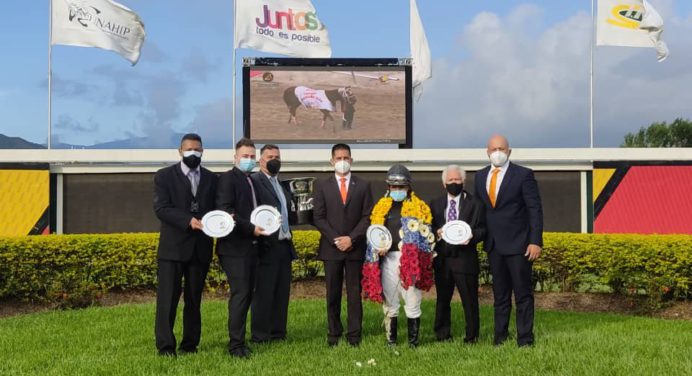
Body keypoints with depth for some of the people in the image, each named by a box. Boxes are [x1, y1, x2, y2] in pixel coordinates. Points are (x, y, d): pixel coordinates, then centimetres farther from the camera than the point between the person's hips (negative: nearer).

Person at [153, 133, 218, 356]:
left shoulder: (211, 179, 14)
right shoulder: (164, 176, 2)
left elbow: (216, 207, 12)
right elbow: (161, 208, -10)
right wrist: (189, 221, -22)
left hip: (201, 247, 4)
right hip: (172, 247, -3)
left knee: (194, 298, 8)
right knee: (168, 297, -5)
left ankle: (190, 344, 15)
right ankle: (165, 346, 0)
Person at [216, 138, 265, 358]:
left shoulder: (251, 181, 18)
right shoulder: (228, 178, -7)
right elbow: (225, 212, -18)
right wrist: (250, 228, -19)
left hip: (250, 246, 9)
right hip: (234, 247, -8)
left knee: (247, 293, 9)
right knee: (241, 293, -10)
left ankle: (239, 339, 16)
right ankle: (236, 344, -5)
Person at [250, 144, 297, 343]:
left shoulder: (282, 186, 19)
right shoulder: (254, 181, -8)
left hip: (284, 246, 8)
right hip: (267, 247, -8)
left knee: (282, 293, 11)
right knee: (263, 294, -1)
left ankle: (278, 333, 19)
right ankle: (260, 337, 6)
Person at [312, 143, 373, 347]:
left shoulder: (363, 185, 7)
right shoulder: (322, 185, 6)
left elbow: (367, 216, 2)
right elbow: (318, 217, 0)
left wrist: (351, 238, -10)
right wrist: (335, 239, -10)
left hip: (355, 247, 0)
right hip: (331, 248, 0)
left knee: (354, 292, 2)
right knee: (333, 293, 5)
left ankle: (354, 334, 6)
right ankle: (333, 333, 12)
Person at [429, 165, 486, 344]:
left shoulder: (474, 204, 4)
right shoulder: (435, 204, 12)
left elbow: (482, 229, 1)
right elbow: (429, 228, 12)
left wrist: (471, 236, -20)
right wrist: (436, 233, -10)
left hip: (465, 259, -3)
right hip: (442, 260, 3)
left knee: (470, 300, 2)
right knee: (442, 299, 11)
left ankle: (471, 336, 13)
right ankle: (442, 335, 22)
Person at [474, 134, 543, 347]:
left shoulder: (523, 175, -5)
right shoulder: (480, 176, 10)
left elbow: (535, 210, -8)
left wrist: (535, 242, -14)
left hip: (518, 244, -5)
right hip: (493, 245, 5)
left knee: (523, 294, 0)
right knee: (500, 294, 11)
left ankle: (525, 338, 7)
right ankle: (500, 336, 18)